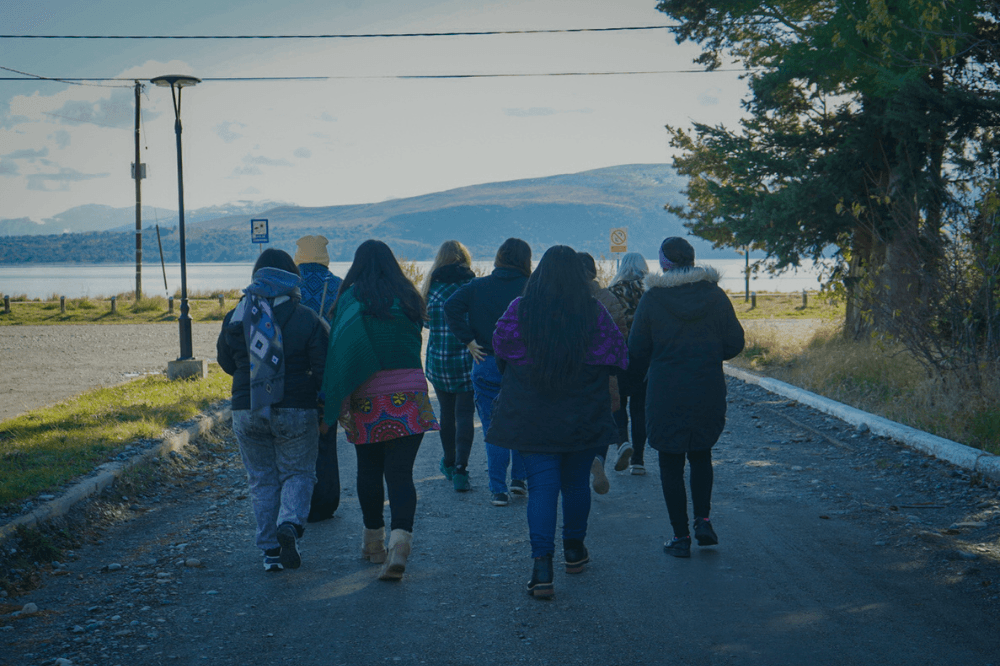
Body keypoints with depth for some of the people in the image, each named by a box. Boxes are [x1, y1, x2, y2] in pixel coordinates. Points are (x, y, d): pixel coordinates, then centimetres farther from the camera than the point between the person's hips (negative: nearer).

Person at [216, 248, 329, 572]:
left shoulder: (235, 317, 1)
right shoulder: (307, 319, -8)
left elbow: (225, 362, 14)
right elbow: (324, 368, -8)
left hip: (247, 411, 2)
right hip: (296, 411, -2)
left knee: (262, 479, 13)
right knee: (298, 472, 13)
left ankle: (270, 550, 11)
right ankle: (290, 524, -13)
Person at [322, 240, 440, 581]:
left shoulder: (352, 298, -3)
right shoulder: (408, 298, 6)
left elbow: (340, 349, -9)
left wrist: (338, 400, -9)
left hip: (369, 398, -1)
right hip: (409, 394, 1)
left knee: (369, 470, 14)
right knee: (400, 472, -2)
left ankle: (374, 543, 27)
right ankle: (400, 541, -21)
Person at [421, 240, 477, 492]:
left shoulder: (431, 287, -1)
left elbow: (426, 322, 7)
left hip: (438, 361, 2)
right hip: (468, 360, -2)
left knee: (447, 412, 16)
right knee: (464, 414, 0)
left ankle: (449, 464, 31)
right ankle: (460, 470, -10)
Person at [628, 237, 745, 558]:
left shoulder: (651, 299, -7)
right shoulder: (715, 295, -1)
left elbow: (637, 350, -3)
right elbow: (734, 343, 2)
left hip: (666, 393, -2)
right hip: (709, 391, 3)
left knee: (671, 463, 7)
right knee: (701, 454, 22)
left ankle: (681, 536, 7)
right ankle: (703, 520, 8)